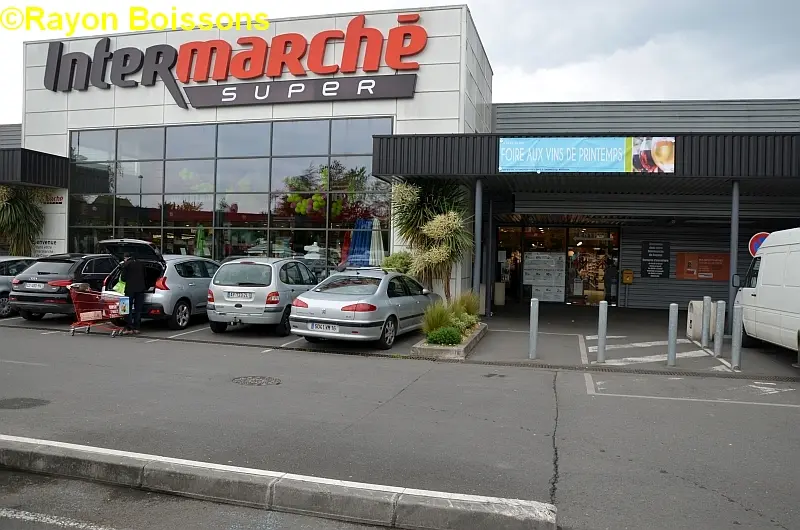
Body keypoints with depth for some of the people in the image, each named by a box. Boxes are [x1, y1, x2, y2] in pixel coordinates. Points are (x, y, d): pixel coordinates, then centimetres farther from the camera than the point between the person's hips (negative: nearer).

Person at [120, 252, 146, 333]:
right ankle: (136, 328, 8)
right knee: (138, 309, 9)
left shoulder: (126, 264, -3)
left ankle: (130, 328, 0)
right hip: (140, 289, 4)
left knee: (129, 309, 3)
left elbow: (123, 278, -4)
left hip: (130, 289, -4)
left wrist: (126, 280, 18)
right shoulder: (141, 263, 12)